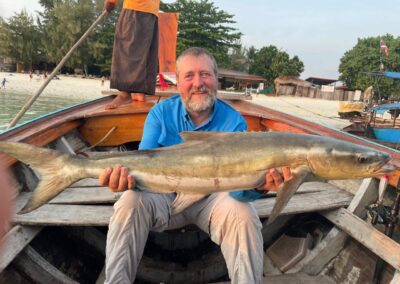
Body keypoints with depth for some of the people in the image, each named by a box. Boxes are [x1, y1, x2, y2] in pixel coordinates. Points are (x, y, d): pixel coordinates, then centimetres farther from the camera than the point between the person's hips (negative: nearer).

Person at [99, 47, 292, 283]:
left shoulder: (234, 122, -13)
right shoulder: (161, 113, -8)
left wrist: (258, 186, -47)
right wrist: (128, 177, -41)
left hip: (213, 196, -1)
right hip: (166, 195, 1)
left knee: (243, 215, -30)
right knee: (131, 202, -27)